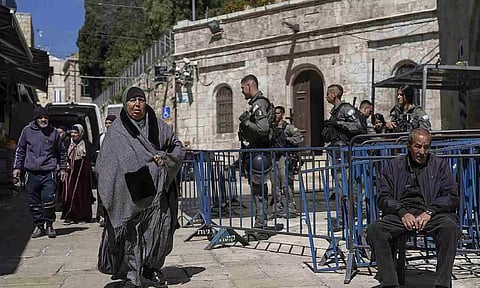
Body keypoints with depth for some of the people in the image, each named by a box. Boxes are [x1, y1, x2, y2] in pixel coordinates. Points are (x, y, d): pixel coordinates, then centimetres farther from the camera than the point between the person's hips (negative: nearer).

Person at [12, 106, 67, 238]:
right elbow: (20, 150, 14)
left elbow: (61, 152, 16)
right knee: (34, 202, 5)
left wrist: (62, 168, 13)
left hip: (48, 172, -1)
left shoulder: (54, 132, 6)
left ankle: (49, 225, 7)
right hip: (31, 172, 1)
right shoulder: (27, 130, 6)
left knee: (48, 199, -10)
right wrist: (17, 167, 9)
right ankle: (39, 226, 18)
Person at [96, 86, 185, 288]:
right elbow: (106, 163, -3)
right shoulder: (117, 131, 2)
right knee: (133, 232, -5)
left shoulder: (158, 126, 9)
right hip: (131, 191, -3)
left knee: (160, 229, 5)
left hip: (158, 190, 3)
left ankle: (153, 268, 22)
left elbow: (178, 147, 18)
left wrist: (165, 159, 0)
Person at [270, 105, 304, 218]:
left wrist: (287, 139, -13)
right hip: (274, 157, 6)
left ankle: (290, 208, -5)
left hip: (284, 157, -6)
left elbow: (299, 138, -11)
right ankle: (278, 208, 13)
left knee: (286, 184, -9)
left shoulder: (288, 127, -1)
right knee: (275, 185, 7)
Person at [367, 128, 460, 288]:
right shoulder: (393, 166, 18)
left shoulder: (440, 165, 18)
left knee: (450, 227, -34)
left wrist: (429, 212, -10)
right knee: (374, 230, -28)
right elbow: (384, 198, 9)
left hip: (431, 213, -1)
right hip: (401, 213, 1)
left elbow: (452, 197, 7)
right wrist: (402, 213, -10)